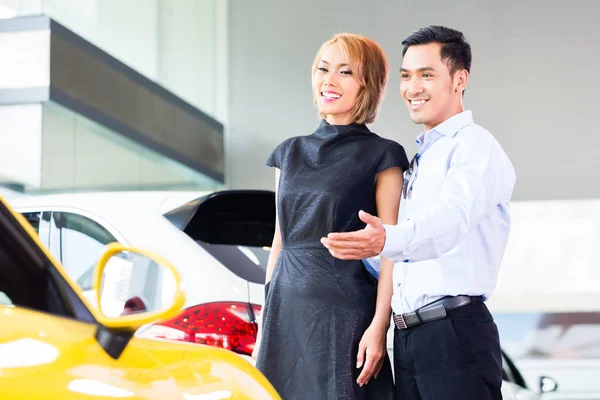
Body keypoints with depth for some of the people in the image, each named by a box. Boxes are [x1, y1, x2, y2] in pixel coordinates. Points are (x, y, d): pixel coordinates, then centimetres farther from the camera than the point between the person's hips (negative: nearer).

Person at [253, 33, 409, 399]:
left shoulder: (382, 156, -2)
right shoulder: (290, 152, 13)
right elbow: (280, 241, 15)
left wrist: (379, 326, -15)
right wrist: (264, 325, 13)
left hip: (344, 313, -5)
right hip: (285, 311, 5)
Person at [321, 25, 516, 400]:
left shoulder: (475, 147, -8)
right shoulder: (421, 158, 21)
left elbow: (451, 219, -28)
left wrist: (386, 240, -45)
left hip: (455, 333, -8)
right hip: (408, 337, 8)